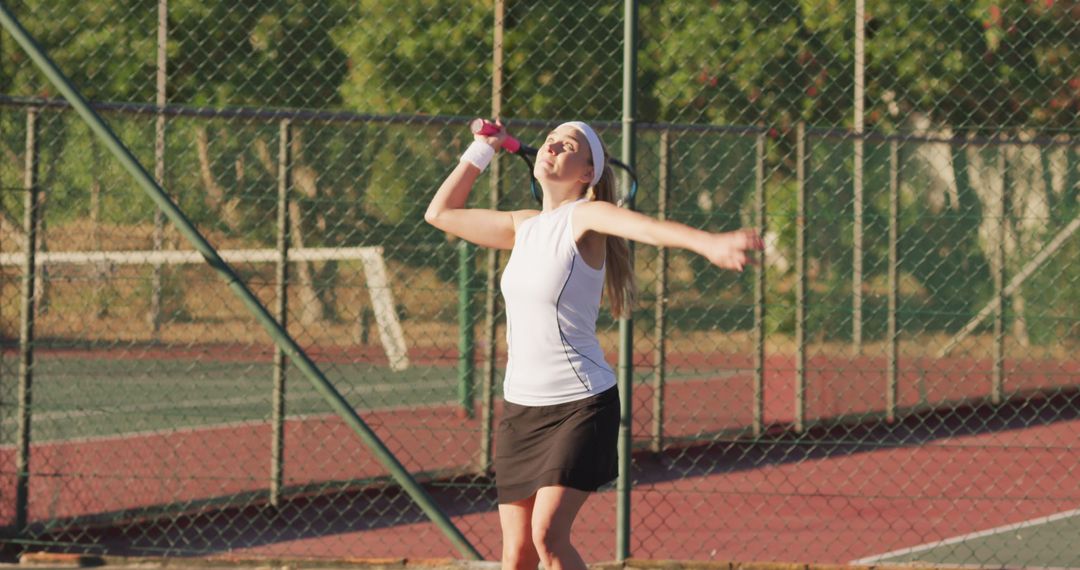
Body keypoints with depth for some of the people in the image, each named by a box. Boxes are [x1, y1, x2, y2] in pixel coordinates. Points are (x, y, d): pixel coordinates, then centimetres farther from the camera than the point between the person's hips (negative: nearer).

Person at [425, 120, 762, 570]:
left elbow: (648, 228, -32)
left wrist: (711, 244, -50)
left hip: (580, 404, -7)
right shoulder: (524, 226, 12)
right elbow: (441, 213, 27)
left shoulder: (586, 216, -9)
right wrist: (481, 150, 19)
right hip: (519, 406, 7)